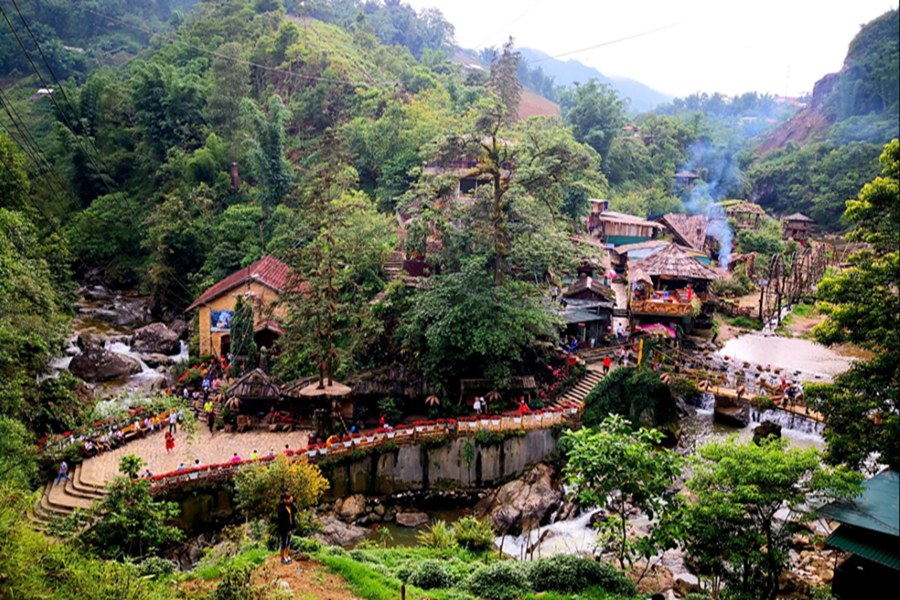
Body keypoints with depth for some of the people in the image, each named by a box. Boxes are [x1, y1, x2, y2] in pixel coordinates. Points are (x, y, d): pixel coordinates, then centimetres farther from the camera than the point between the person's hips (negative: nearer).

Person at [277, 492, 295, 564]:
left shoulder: (289, 505, -2)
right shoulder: (281, 508, -26)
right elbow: (282, 521, -24)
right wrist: (287, 530, -19)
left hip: (289, 527, 8)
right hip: (283, 529, -8)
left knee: (288, 542, 21)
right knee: (283, 543, 9)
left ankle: (286, 556, 37)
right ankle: (283, 559, 24)